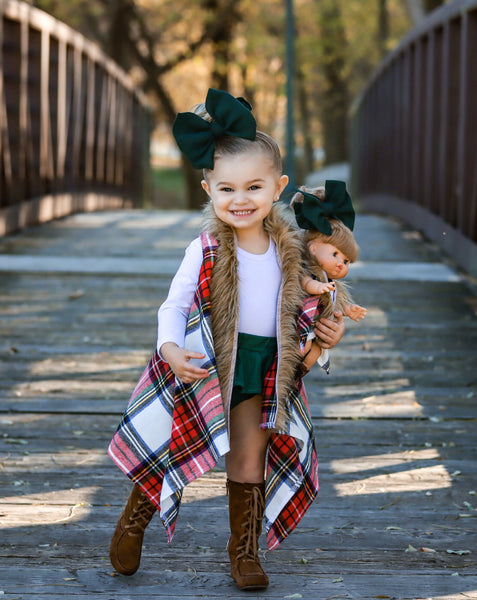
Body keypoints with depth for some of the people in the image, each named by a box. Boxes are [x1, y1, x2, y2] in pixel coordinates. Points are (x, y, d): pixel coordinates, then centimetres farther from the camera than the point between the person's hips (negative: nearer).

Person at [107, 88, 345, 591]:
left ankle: (244, 549, 26)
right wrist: (171, 349, -25)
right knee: (171, 449, 6)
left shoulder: (289, 248, 0)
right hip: (205, 363, -3)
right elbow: (173, 307, -8)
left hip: (263, 371, 3)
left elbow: (296, 305, 13)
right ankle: (134, 520, 30)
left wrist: (325, 330, -5)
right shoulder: (205, 250, -11)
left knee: (249, 463, 10)